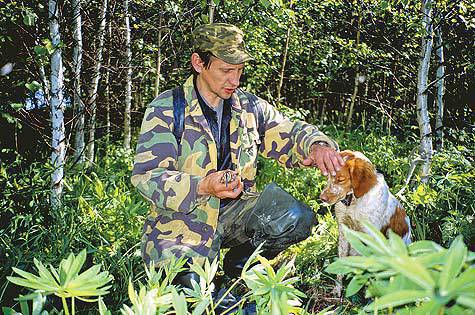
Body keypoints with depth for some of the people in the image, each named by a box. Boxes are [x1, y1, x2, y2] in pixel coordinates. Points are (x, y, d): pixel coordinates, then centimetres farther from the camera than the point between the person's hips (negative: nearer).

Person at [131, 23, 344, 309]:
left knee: (297, 217, -20)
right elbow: (146, 176, -17)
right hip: (182, 220, -4)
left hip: (234, 213, 5)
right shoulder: (166, 109, -10)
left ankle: (241, 263, 8)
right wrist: (203, 187, -34)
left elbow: (289, 134, 12)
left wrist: (316, 146, -14)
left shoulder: (249, 107, 5)